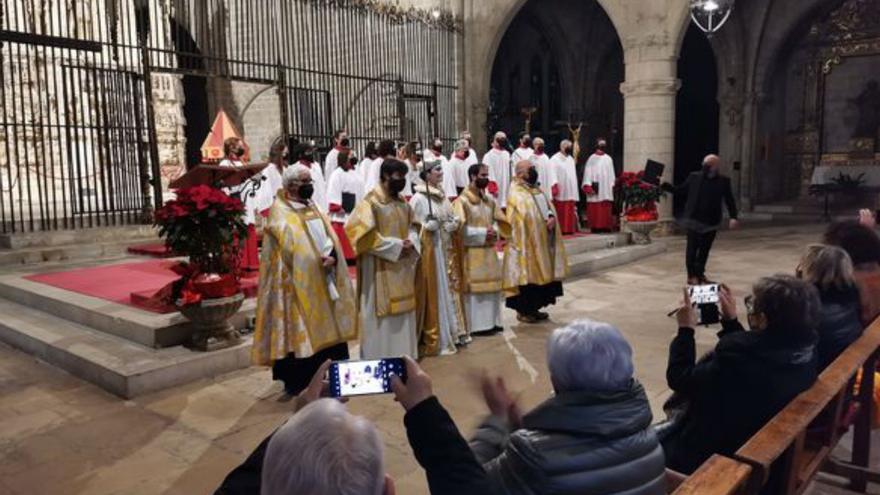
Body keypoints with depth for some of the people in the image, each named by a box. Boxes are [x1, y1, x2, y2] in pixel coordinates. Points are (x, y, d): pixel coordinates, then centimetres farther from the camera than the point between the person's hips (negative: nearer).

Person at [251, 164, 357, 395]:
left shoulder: (313, 208, 15)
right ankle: (298, 384, 8)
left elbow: (331, 238, 7)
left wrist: (332, 257, -13)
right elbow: (292, 247, -17)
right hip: (298, 283, -7)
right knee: (300, 331, -3)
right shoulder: (280, 212, -8)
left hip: (322, 283, 7)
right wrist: (320, 260, -17)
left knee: (325, 328, 10)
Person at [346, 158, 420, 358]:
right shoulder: (370, 202, -12)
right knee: (381, 318, -2)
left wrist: (411, 242, -5)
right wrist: (396, 246, -17)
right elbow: (364, 235, -17)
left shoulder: (403, 203, 11)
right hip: (380, 270, -7)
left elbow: (412, 227, 19)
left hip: (402, 268, 8)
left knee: (403, 316, 12)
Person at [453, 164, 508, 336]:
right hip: (472, 253, -7)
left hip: (489, 251, 7)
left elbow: (498, 221, 15)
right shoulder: (462, 201, -11)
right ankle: (476, 325, 5)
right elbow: (460, 229, -17)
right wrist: (483, 233, -19)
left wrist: (494, 231, -8)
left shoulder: (489, 200, 11)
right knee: (475, 287, -3)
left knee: (491, 285, 10)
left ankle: (491, 321, 20)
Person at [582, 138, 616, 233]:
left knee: (606, 209, -1)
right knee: (594, 209, -5)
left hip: (606, 189, 3)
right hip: (595, 188, -3)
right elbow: (588, 173, -2)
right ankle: (595, 227, -2)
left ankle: (606, 226, 2)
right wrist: (588, 186, -12)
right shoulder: (591, 159, 3)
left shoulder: (608, 159, 13)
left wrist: (612, 186, 4)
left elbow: (611, 174, 13)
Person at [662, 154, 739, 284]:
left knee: (705, 249, 9)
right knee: (692, 248, -1)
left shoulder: (723, 181, 2)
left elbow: (729, 200, 2)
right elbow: (679, 190, 8)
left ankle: (700, 273, 23)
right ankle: (691, 275, 9)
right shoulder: (694, 177, 2)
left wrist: (733, 217, -10)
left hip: (711, 222, 1)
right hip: (694, 219, -1)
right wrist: (663, 185, -1)